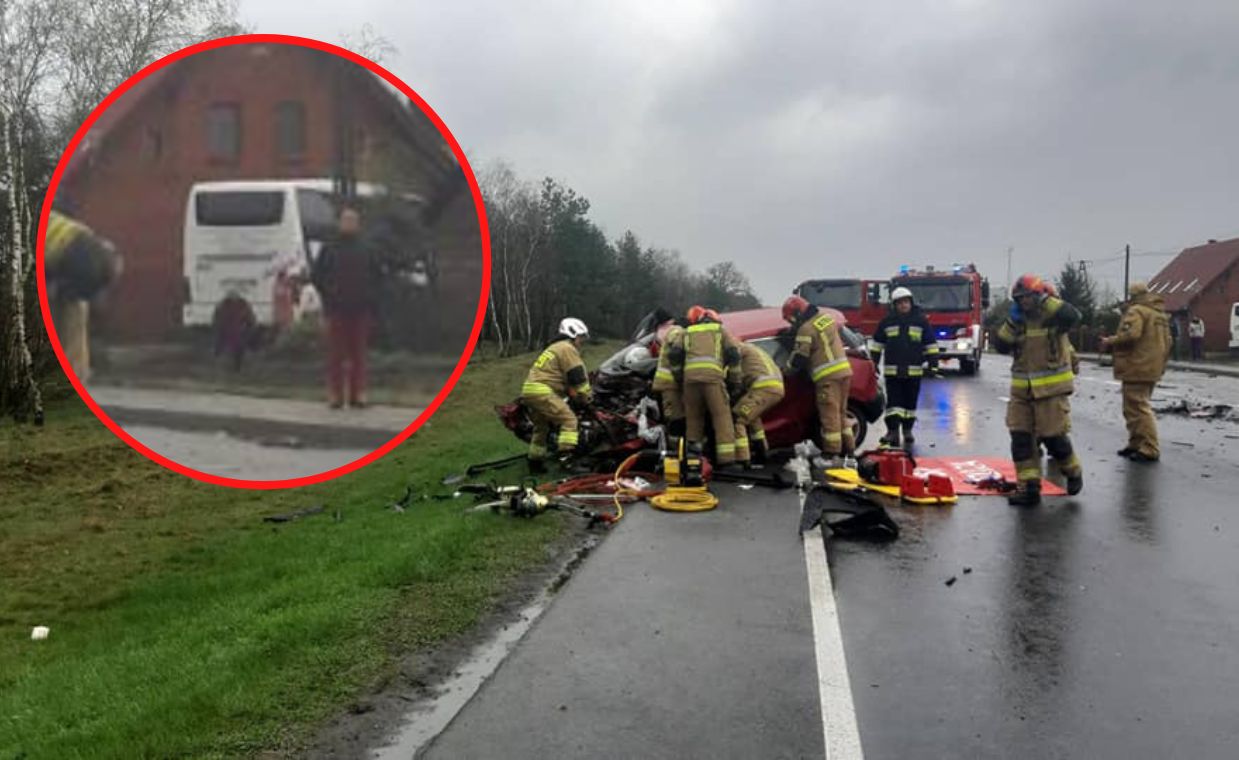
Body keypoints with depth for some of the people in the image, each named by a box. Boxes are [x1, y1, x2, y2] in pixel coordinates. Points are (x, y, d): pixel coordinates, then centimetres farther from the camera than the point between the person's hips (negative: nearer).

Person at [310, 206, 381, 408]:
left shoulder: (366, 250, 11)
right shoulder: (329, 249, 6)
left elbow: (376, 276, 14)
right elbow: (316, 275, 7)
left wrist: (369, 297, 4)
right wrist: (328, 294, -2)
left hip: (361, 310, 2)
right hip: (337, 310, -1)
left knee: (358, 353, 4)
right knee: (336, 353, -1)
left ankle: (357, 394, 9)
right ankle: (335, 394, 4)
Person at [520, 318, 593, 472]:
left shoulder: (554, 347, 29)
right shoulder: (567, 348, -4)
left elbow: (567, 379, 32)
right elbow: (578, 377, -8)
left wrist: (577, 396, 29)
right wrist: (587, 398, 2)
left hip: (528, 390, 10)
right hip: (542, 391, -10)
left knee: (541, 426, 22)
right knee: (569, 420, -11)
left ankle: (535, 462, 29)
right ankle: (567, 456, -22)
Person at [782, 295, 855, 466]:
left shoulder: (806, 328, -12)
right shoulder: (826, 318, 13)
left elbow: (799, 358, -12)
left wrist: (787, 368, 6)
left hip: (828, 376, -9)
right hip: (844, 371, 9)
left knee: (830, 416, -6)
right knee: (841, 414, 15)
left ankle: (833, 456, -6)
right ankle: (848, 451, 19)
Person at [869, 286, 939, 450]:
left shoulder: (921, 321, 3)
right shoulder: (887, 322, 4)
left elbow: (931, 344, 5)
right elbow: (877, 344, 10)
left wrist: (933, 364, 0)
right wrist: (873, 364, 7)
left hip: (914, 371, 0)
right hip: (892, 370, 0)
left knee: (910, 402, 10)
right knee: (893, 402, -5)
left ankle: (908, 430, 23)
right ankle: (892, 432, -3)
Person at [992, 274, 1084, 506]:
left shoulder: (1053, 317, -4)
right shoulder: (1018, 321, 11)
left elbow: (1073, 316, -27)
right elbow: (1001, 345, 1)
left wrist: (1047, 300, -19)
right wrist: (1011, 323, -10)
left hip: (1052, 389, -5)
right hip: (1021, 390, 6)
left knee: (1054, 437, -1)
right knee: (1021, 438, 1)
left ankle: (1073, 473, 26)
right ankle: (1029, 487, 6)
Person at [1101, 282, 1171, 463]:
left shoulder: (1137, 311, -11)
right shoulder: (1161, 314, 19)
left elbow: (1129, 334, -25)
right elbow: (1167, 341, 22)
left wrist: (1109, 342, -11)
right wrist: (1160, 361, 28)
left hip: (1137, 368, -10)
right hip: (1152, 368, 10)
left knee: (1138, 408, -8)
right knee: (1135, 407, 17)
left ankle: (1150, 450, -9)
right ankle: (1136, 444, 21)